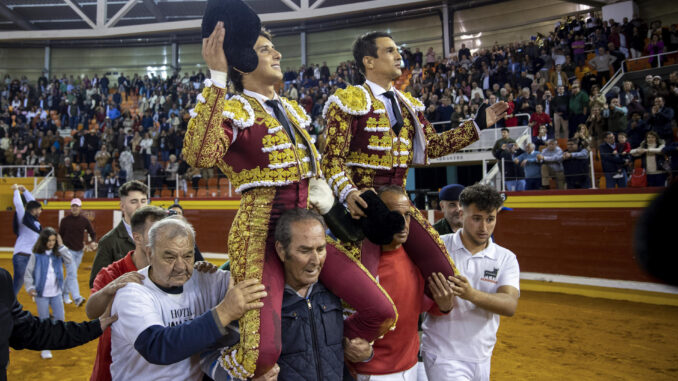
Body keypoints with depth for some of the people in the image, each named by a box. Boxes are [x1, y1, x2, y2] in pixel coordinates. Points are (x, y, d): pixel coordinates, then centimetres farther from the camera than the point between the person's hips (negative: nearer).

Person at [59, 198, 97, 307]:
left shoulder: (84, 220, 1)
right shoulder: (65, 220, -3)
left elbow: (93, 234, 5)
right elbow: (60, 235, 4)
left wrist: (93, 242, -15)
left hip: (79, 251, 3)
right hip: (68, 250, -3)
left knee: (71, 274, 14)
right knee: (72, 274, -13)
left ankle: (65, 294, 31)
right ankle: (77, 298, -22)